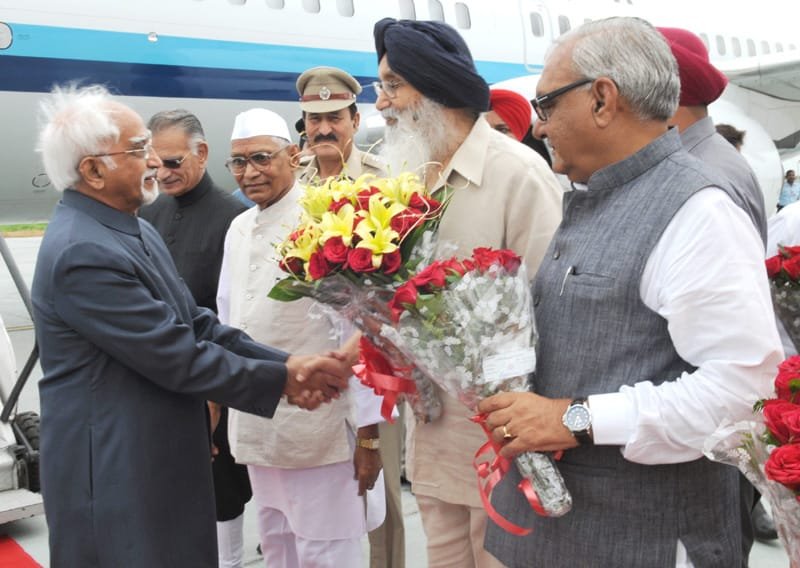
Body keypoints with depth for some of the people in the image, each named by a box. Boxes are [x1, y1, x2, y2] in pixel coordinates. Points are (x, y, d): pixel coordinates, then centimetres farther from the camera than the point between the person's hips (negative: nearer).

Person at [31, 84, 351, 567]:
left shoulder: (138, 230, 8)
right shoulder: (83, 253, -22)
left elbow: (197, 324, 5)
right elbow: (178, 356, -22)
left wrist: (285, 364, -5)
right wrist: (282, 379, -13)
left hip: (165, 463, 9)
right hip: (117, 478, -9)